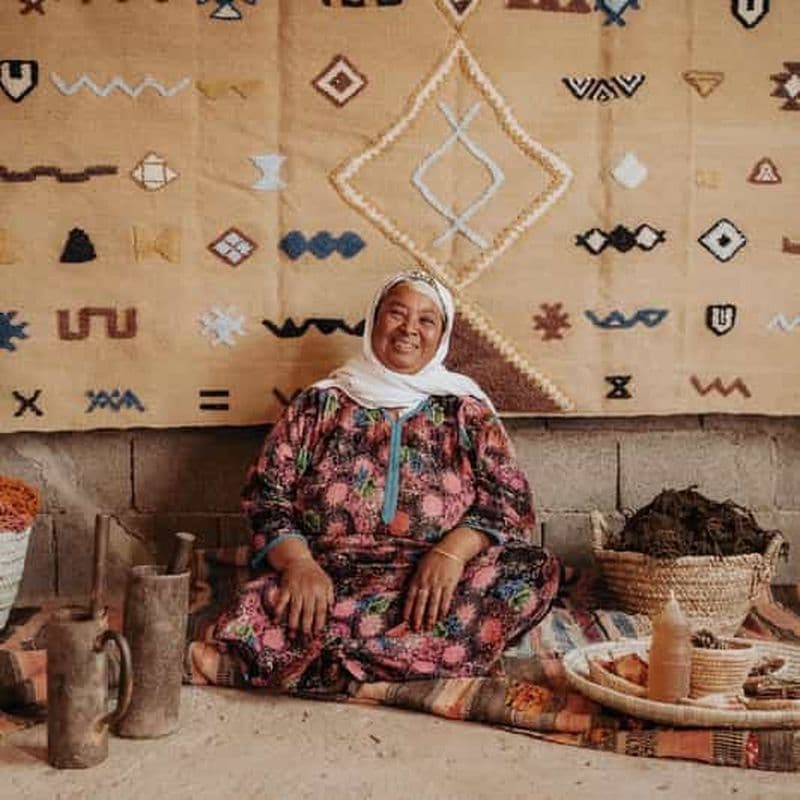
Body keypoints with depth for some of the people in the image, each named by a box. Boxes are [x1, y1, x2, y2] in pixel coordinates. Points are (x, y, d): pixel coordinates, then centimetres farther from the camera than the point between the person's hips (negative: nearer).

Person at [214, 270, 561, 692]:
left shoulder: (466, 411, 15)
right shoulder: (320, 403, 14)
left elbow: (509, 501, 5)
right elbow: (267, 495, 6)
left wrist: (453, 551, -16)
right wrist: (298, 562, -14)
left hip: (435, 582, 2)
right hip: (330, 579, -2)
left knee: (533, 571, -29)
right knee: (253, 618, -32)